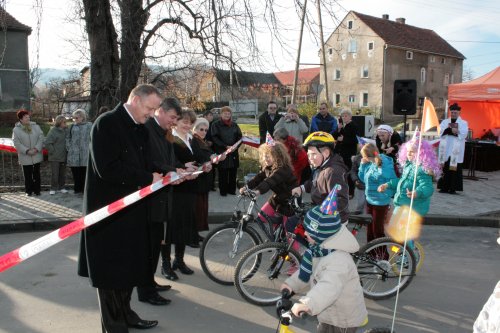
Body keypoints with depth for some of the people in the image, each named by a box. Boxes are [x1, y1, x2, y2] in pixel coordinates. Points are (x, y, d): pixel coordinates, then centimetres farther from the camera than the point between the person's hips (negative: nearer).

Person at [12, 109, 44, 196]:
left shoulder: (36, 126, 2)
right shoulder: (16, 129, -4)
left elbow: (41, 138, -2)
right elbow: (17, 143, -9)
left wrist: (36, 149, -15)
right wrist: (27, 151, -17)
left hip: (37, 155, 2)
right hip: (25, 157, -2)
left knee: (36, 174, 10)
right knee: (27, 175, 6)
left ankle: (37, 190, 19)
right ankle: (29, 190, 18)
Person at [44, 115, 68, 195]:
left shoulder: (65, 131, 5)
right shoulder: (53, 131, -11)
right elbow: (47, 143, -13)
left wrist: (67, 151, 7)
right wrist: (53, 152, -12)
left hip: (63, 157, 5)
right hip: (54, 158, -5)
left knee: (62, 173, 12)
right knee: (54, 174, 0)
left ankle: (61, 187, 23)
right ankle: (53, 189, 11)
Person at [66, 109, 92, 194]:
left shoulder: (89, 125, 4)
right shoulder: (72, 126, 14)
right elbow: (68, 138, 18)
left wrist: (89, 148, -6)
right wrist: (69, 148, 7)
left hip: (85, 152, -3)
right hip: (74, 153, 3)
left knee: (84, 171, -1)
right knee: (76, 172, 4)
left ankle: (85, 189, 7)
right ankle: (77, 188, 13)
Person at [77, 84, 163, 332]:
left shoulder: (140, 129, 11)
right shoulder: (107, 124, -15)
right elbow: (107, 169, -24)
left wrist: (167, 174, 0)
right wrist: (148, 178, -20)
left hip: (132, 209, 8)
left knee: (130, 264, 16)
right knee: (111, 268, 4)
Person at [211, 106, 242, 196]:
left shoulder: (234, 125, 13)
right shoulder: (216, 124, 0)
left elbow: (239, 136, 11)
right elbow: (215, 138, -8)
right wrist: (225, 146, -15)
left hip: (233, 152, 4)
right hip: (221, 152, -4)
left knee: (233, 171, 4)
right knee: (223, 172, -2)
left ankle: (232, 189, 15)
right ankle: (223, 190, 7)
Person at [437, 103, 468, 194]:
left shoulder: (463, 123, 9)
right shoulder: (445, 122, 15)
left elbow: (463, 134, -8)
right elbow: (441, 131, -2)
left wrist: (449, 130, -14)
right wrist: (452, 130, -16)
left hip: (456, 151, -2)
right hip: (445, 149, 2)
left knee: (455, 168, -5)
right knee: (445, 169, -1)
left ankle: (453, 188, -1)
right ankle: (444, 187, 4)